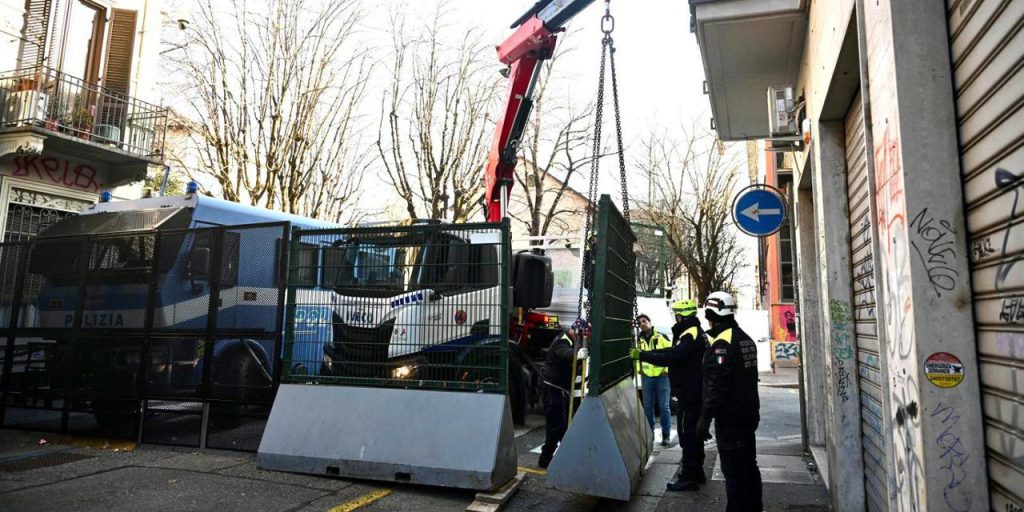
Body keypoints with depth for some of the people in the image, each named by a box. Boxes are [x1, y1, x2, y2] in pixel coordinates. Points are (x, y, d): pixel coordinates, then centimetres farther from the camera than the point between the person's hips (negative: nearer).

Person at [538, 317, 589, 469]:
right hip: (553, 389, -10)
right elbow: (565, 353, -45)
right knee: (557, 423, -10)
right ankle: (545, 459, -1)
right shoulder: (561, 342, -22)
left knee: (566, 422, 18)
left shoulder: (572, 342, 11)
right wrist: (577, 354, -66)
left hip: (564, 389, 10)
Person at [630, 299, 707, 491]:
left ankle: (688, 477, 1)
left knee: (687, 433, -5)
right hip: (695, 391, 11)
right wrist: (646, 353, 4)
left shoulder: (691, 335, -19)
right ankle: (697, 472, 30)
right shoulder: (696, 333, 15)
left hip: (689, 393, -11)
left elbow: (670, 357, -27)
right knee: (693, 432, 18)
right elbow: (674, 351, 15)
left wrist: (642, 355, -21)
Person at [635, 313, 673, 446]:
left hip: (661, 375, -4)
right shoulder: (638, 340, 7)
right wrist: (639, 368, 9)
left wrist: (667, 368, -8)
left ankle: (666, 434, 9)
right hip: (646, 376, 4)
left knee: (663, 406, -1)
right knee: (648, 406, 9)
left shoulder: (661, 337, -6)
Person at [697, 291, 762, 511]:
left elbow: (717, 386, -24)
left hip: (730, 418, -10)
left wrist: (705, 418, -19)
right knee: (749, 466, 20)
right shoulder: (745, 339, 9)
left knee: (733, 472, -2)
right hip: (749, 414, 10)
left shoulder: (722, 344, -20)